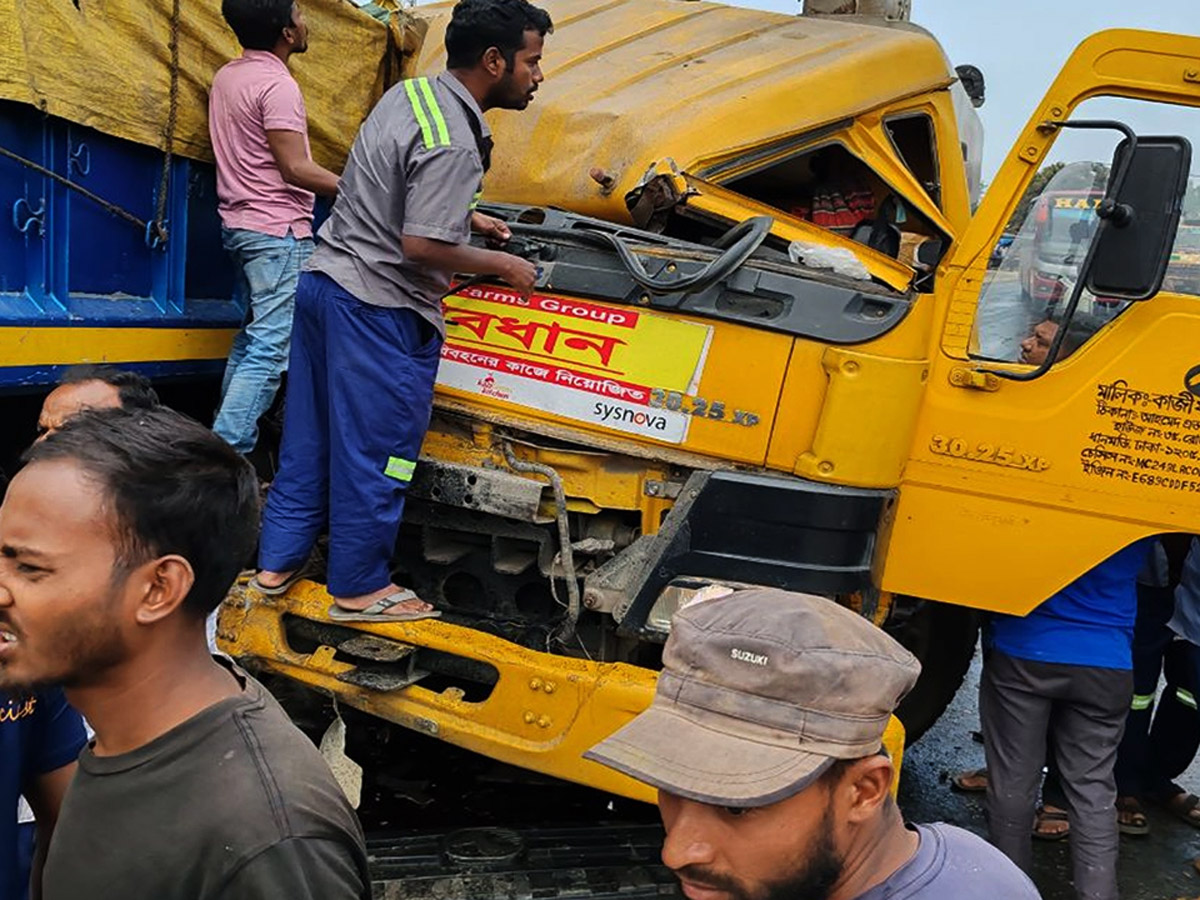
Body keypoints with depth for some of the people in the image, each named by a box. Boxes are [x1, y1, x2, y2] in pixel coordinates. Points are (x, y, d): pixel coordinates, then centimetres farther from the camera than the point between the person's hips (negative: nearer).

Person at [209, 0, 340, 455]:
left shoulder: (226, 76, 14)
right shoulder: (278, 85, -15)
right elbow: (295, 169, -19)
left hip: (240, 223, 10)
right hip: (277, 230, -10)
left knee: (253, 336, 17)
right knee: (271, 347, -10)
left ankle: (226, 434, 21)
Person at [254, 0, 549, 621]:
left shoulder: (410, 94, 9)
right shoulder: (453, 143, -21)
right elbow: (421, 245, -24)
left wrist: (461, 216, 17)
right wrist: (502, 265, -11)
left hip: (325, 282, 10)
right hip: (380, 310, -10)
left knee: (308, 435, 17)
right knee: (374, 453, 5)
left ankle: (277, 563, 28)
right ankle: (359, 589, 19)